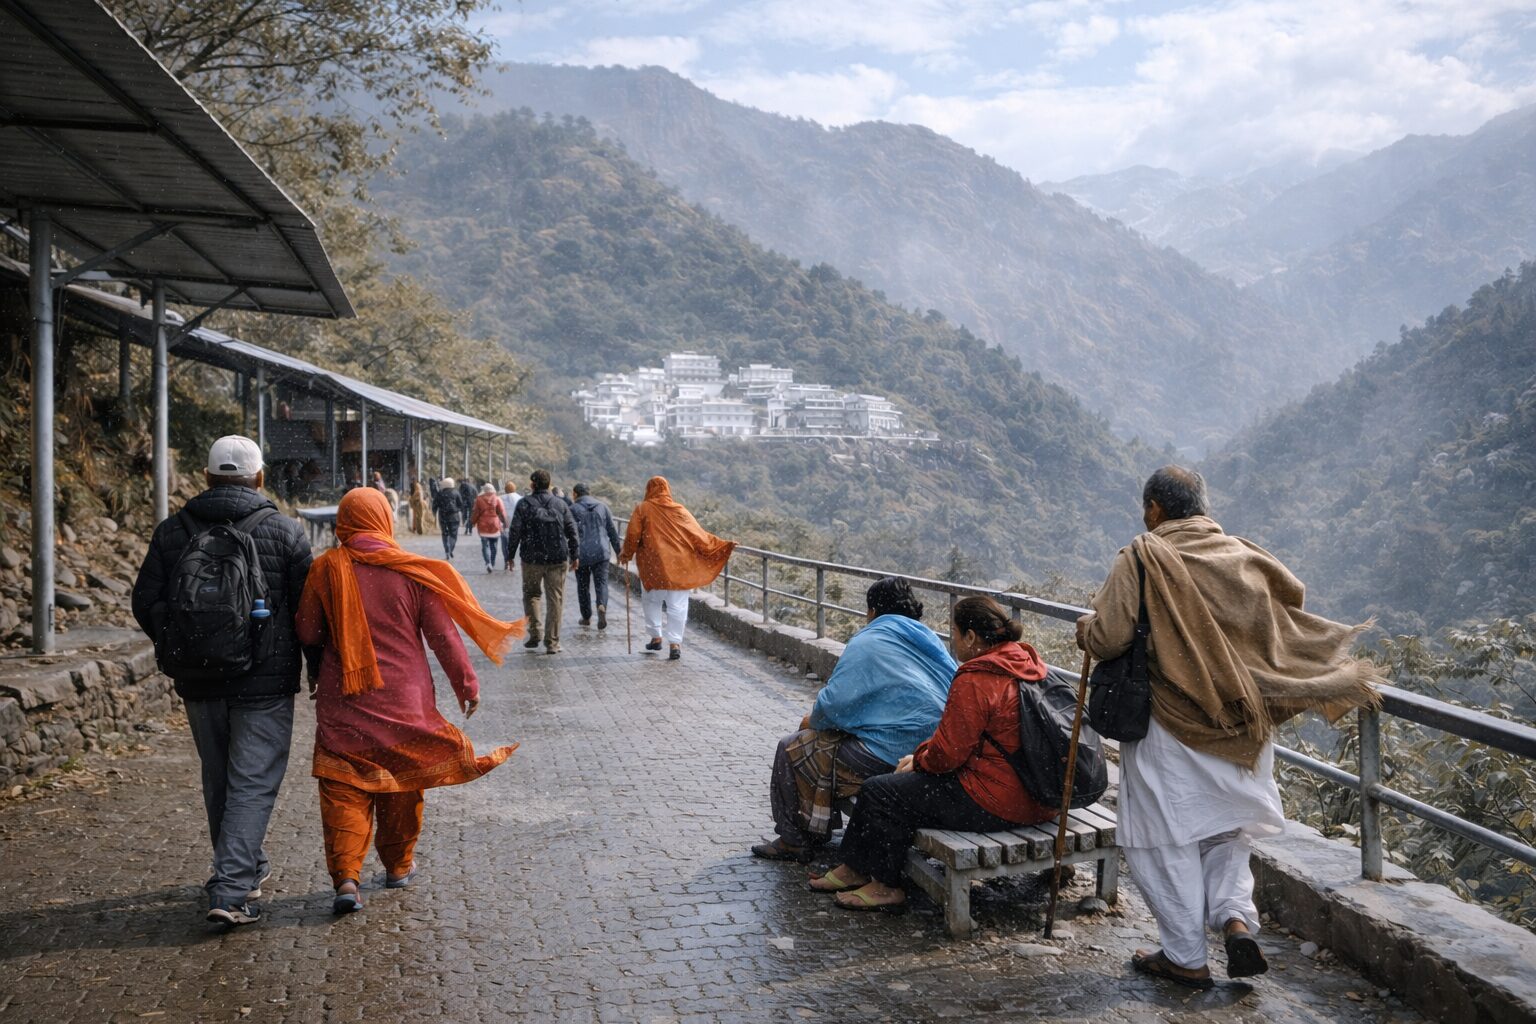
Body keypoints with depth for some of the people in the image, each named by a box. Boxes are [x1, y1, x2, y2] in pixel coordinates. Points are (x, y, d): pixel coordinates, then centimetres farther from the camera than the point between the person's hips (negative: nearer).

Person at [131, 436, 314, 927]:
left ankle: (247, 866, 34)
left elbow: (146, 603, 5)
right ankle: (232, 891, -6)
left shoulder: (171, 531, 3)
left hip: (198, 682, 4)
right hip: (265, 682, -4)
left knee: (218, 780, 19)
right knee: (253, 782, 0)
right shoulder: (285, 531, -7)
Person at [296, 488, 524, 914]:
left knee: (344, 789, 4)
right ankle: (399, 866, 30)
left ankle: (345, 876, -9)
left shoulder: (326, 568, -6)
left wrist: (318, 672, 22)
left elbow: (307, 633, 1)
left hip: (343, 703, 0)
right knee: (402, 782, 16)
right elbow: (443, 635, -4)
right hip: (404, 700, 1)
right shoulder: (411, 571, -6)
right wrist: (466, 684, 6)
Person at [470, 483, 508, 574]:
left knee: (485, 546, 2)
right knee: (494, 546, 11)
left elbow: (475, 513, 0)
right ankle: (492, 564, 16)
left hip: (483, 526, 0)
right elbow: (502, 512, -3)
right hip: (495, 526, 1)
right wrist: (504, 523, 7)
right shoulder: (497, 500, -2)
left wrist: (472, 522, 15)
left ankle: (488, 563, -18)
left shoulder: (479, 500, -2)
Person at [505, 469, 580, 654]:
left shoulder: (524, 504, -2)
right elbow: (572, 531, 5)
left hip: (532, 559, -1)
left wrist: (510, 555, 5)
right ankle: (552, 642, 2)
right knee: (555, 599, 3)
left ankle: (534, 634, 7)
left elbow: (515, 532, -4)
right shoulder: (561, 504, 5)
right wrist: (574, 555, 11)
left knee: (531, 594, 17)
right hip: (558, 559, 1)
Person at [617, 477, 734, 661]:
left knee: (651, 601, 18)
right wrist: (724, 545, 3)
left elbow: (632, 535, -2)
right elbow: (697, 534, -1)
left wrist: (626, 554, 16)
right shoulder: (680, 511, 2)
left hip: (652, 565, -1)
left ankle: (656, 637, 18)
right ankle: (675, 643, -3)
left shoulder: (642, 509, -2)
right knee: (677, 606, 3)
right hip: (678, 567, 1)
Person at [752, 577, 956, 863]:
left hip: (889, 756, -9)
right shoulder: (930, 641, 13)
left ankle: (795, 841, 20)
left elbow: (835, 702, -16)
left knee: (791, 750, 9)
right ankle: (812, 833, 32)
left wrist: (813, 720, 7)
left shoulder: (868, 643, -11)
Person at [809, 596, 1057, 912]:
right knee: (896, 781, 18)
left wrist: (919, 760, 2)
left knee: (879, 792, 0)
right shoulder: (1026, 662, 9)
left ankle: (886, 886, 15)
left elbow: (948, 753, -20)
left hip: (993, 804, -11)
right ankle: (855, 868, 26)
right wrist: (922, 755, 13)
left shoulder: (975, 681, -22)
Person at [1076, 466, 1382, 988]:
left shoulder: (1141, 559, -12)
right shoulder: (1247, 557, 4)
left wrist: (1086, 627, 3)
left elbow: (1108, 639, -18)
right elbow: (1293, 597, 16)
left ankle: (1185, 958, 13)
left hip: (1168, 727, -5)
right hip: (1237, 728, 5)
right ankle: (1236, 917, 2)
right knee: (1227, 829, 22)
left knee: (1168, 839, 7)